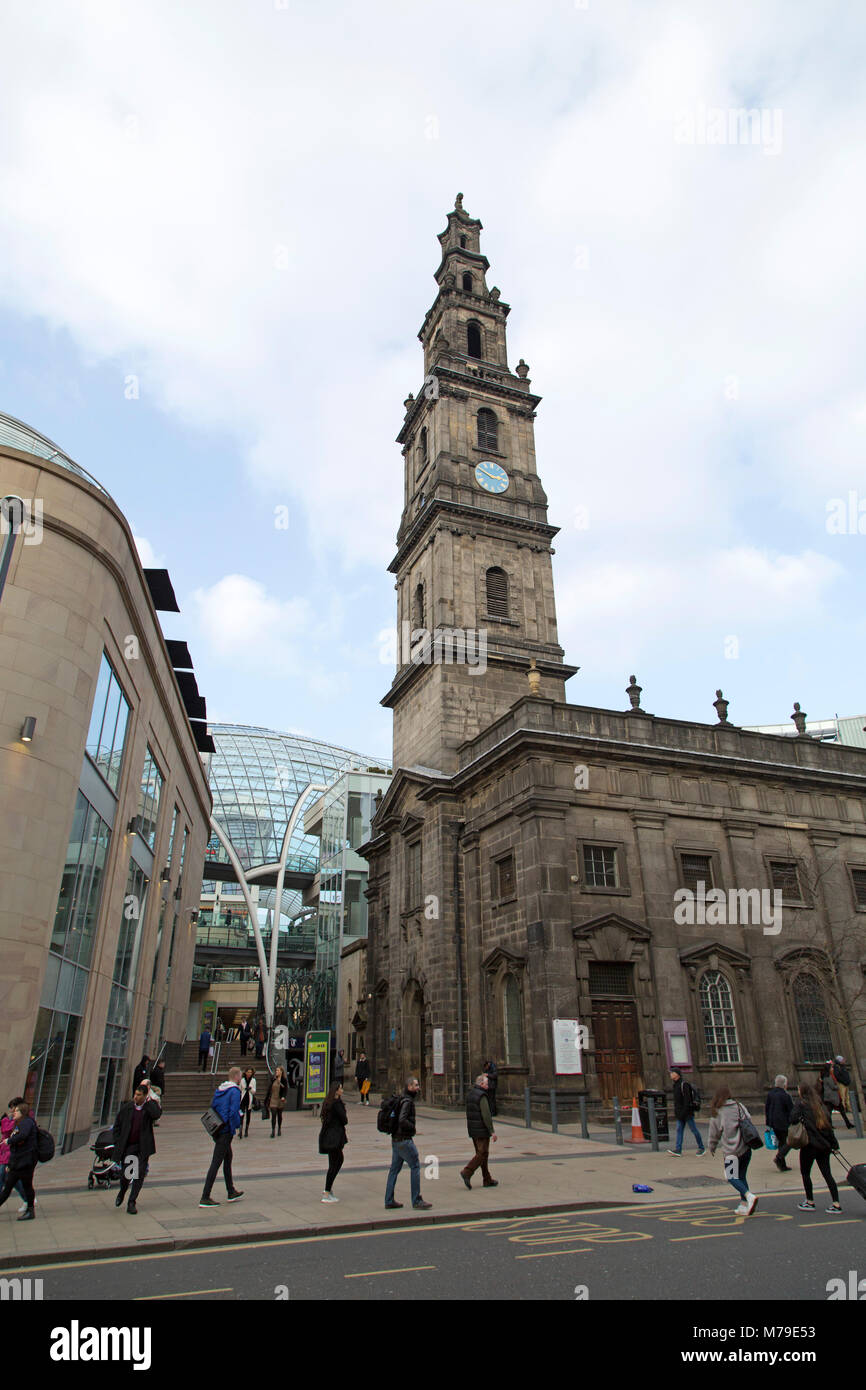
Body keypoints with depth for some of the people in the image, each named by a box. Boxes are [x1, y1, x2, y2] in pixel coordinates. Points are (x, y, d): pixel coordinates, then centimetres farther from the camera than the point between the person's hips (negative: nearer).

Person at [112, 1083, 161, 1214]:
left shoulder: (150, 1106, -6)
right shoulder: (126, 1107, -2)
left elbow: (157, 1114, -29)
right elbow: (117, 1126, 7)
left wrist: (149, 1099, -23)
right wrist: (118, 1144, -1)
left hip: (143, 1147, -1)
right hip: (127, 1146, 1)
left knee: (140, 1174, -4)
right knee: (125, 1174, 3)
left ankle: (131, 1203, 14)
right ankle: (122, 1191, 37)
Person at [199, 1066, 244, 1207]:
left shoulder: (219, 1089, 11)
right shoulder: (235, 1091, -15)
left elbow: (212, 1107, 15)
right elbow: (234, 1112, -21)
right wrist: (237, 1125, -6)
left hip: (217, 1130, 9)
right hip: (226, 1131, -9)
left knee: (228, 1158, 19)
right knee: (216, 1163, -5)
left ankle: (231, 1192, 28)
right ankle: (205, 1198, -2)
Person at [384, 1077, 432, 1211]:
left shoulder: (401, 1099, 13)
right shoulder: (407, 1101, -17)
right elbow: (402, 1120, -28)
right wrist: (413, 1127, -13)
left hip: (395, 1139, 10)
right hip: (404, 1139, -10)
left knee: (394, 1169, 12)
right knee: (415, 1166, -3)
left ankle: (389, 1201, 16)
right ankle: (416, 1201, 0)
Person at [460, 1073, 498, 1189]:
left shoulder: (470, 1094, 9)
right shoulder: (482, 1096, -17)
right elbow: (486, 1115, -21)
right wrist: (492, 1131, -19)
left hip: (473, 1131, 9)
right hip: (482, 1130, -9)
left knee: (481, 1154, 14)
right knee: (482, 1154, -3)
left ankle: (487, 1180, 19)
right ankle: (467, 1172, -14)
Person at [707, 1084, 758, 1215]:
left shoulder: (717, 1113, -4)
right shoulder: (740, 1106, 2)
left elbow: (714, 1134, 6)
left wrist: (711, 1147, 24)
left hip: (732, 1151, -4)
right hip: (746, 1148, 5)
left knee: (732, 1177, 5)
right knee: (741, 1176, 17)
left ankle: (749, 1196, -16)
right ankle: (744, 1205, 14)